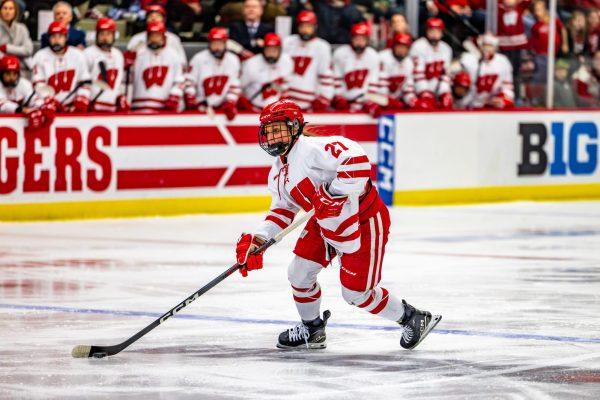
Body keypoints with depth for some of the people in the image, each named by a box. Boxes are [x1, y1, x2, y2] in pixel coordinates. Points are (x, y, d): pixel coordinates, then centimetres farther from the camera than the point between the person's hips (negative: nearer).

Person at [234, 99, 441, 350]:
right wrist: (257, 240, 4)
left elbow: (356, 158, -35)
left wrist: (334, 194, -35)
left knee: (356, 292, -7)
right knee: (299, 273, 6)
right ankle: (312, 329, 29)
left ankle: (412, 318, 13)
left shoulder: (311, 148, -24)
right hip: (326, 223, 9)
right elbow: (282, 209, 17)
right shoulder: (277, 173, 7)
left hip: (364, 219, -9)